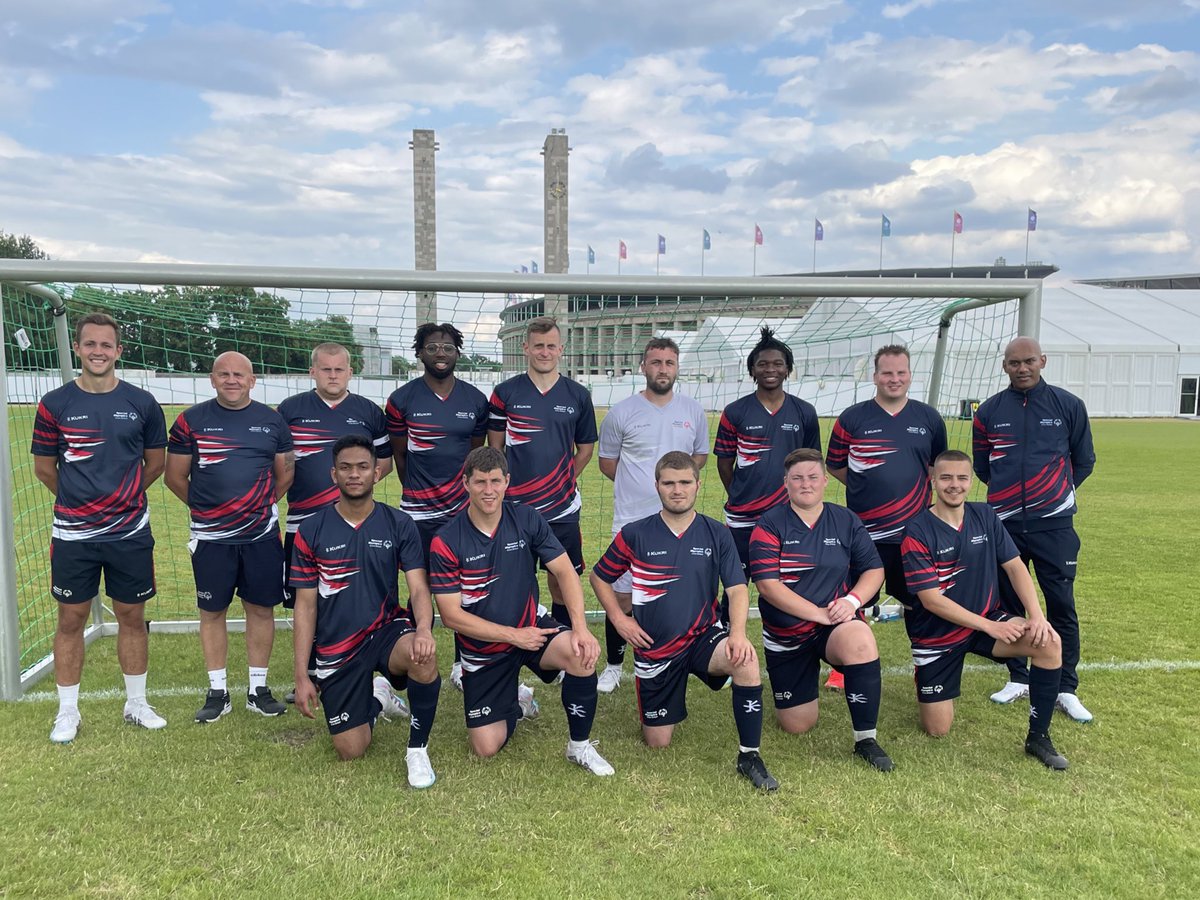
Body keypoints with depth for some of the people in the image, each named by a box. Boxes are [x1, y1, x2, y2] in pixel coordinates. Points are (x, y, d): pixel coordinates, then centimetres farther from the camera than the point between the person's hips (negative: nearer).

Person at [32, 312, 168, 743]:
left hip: (130, 532, 1)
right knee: (71, 620, 8)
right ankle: (68, 711, 23)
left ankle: (136, 703, 25)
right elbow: (44, 467, 8)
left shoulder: (142, 403, -1)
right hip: (73, 534, 0)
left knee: (132, 617, 10)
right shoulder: (54, 404, -3)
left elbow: (155, 463, 10)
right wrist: (78, 500, 13)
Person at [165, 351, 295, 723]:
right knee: (212, 612, 7)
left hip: (262, 535, 1)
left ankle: (258, 689, 19)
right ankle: (217, 692, 21)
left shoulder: (272, 420, 4)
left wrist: (261, 505, 9)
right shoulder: (191, 420, 0)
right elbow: (175, 476, 5)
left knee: (261, 608, 7)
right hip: (211, 537, -1)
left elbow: (285, 474, 12)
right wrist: (206, 507, 8)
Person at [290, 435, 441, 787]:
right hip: (336, 648, 1)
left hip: (386, 630, -1)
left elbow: (418, 588, -10)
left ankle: (417, 749, -10)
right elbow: (305, 605, 0)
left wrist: (424, 629, -33)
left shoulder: (399, 525, -4)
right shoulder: (311, 531, -3)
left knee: (424, 656, -36)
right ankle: (375, 695, 34)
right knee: (351, 751, 0)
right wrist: (301, 677, -4)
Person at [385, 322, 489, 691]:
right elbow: (399, 455, 8)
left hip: (464, 508, 2)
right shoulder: (401, 399, -1)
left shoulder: (475, 399, 6)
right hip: (418, 511, -2)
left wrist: (465, 491, 13)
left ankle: (463, 665, 19)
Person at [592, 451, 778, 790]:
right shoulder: (634, 534, -5)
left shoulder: (717, 534, -2)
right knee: (658, 743, 6)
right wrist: (619, 618, -3)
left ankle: (749, 756, -18)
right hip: (655, 647, 0)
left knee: (746, 660, -34)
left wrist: (738, 633, -24)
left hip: (704, 636, 0)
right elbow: (599, 577, 8)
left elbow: (737, 588, -7)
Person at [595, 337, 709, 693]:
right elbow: (607, 463, 7)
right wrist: (638, 487, 5)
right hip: (632, 521, -2)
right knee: (623, 596, 1)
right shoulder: (621, 412, -2)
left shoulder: (693, 411, 6)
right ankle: (614, 666, 20)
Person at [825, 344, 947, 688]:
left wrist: (920, 491, 6)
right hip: (865, 530, -2)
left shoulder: (929, 418, 6)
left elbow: (939, 465, 19)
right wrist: (869, 490, 0)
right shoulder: (853, 418, -1)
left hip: (916, 530, 2)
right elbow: (835, 464, 6)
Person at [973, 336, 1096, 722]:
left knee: (1062, 606, 0)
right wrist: (1009, 491, 12)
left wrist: (1058, 492, 13)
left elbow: (1084, 460, 11)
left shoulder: (1068, 405, 1)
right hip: (1004, 523, 2)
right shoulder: (989, 410, 4)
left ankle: (1066, 689, 12)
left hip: (1053, 523, -2)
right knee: (1009, 603, 8)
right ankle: (1019, 679, 23)